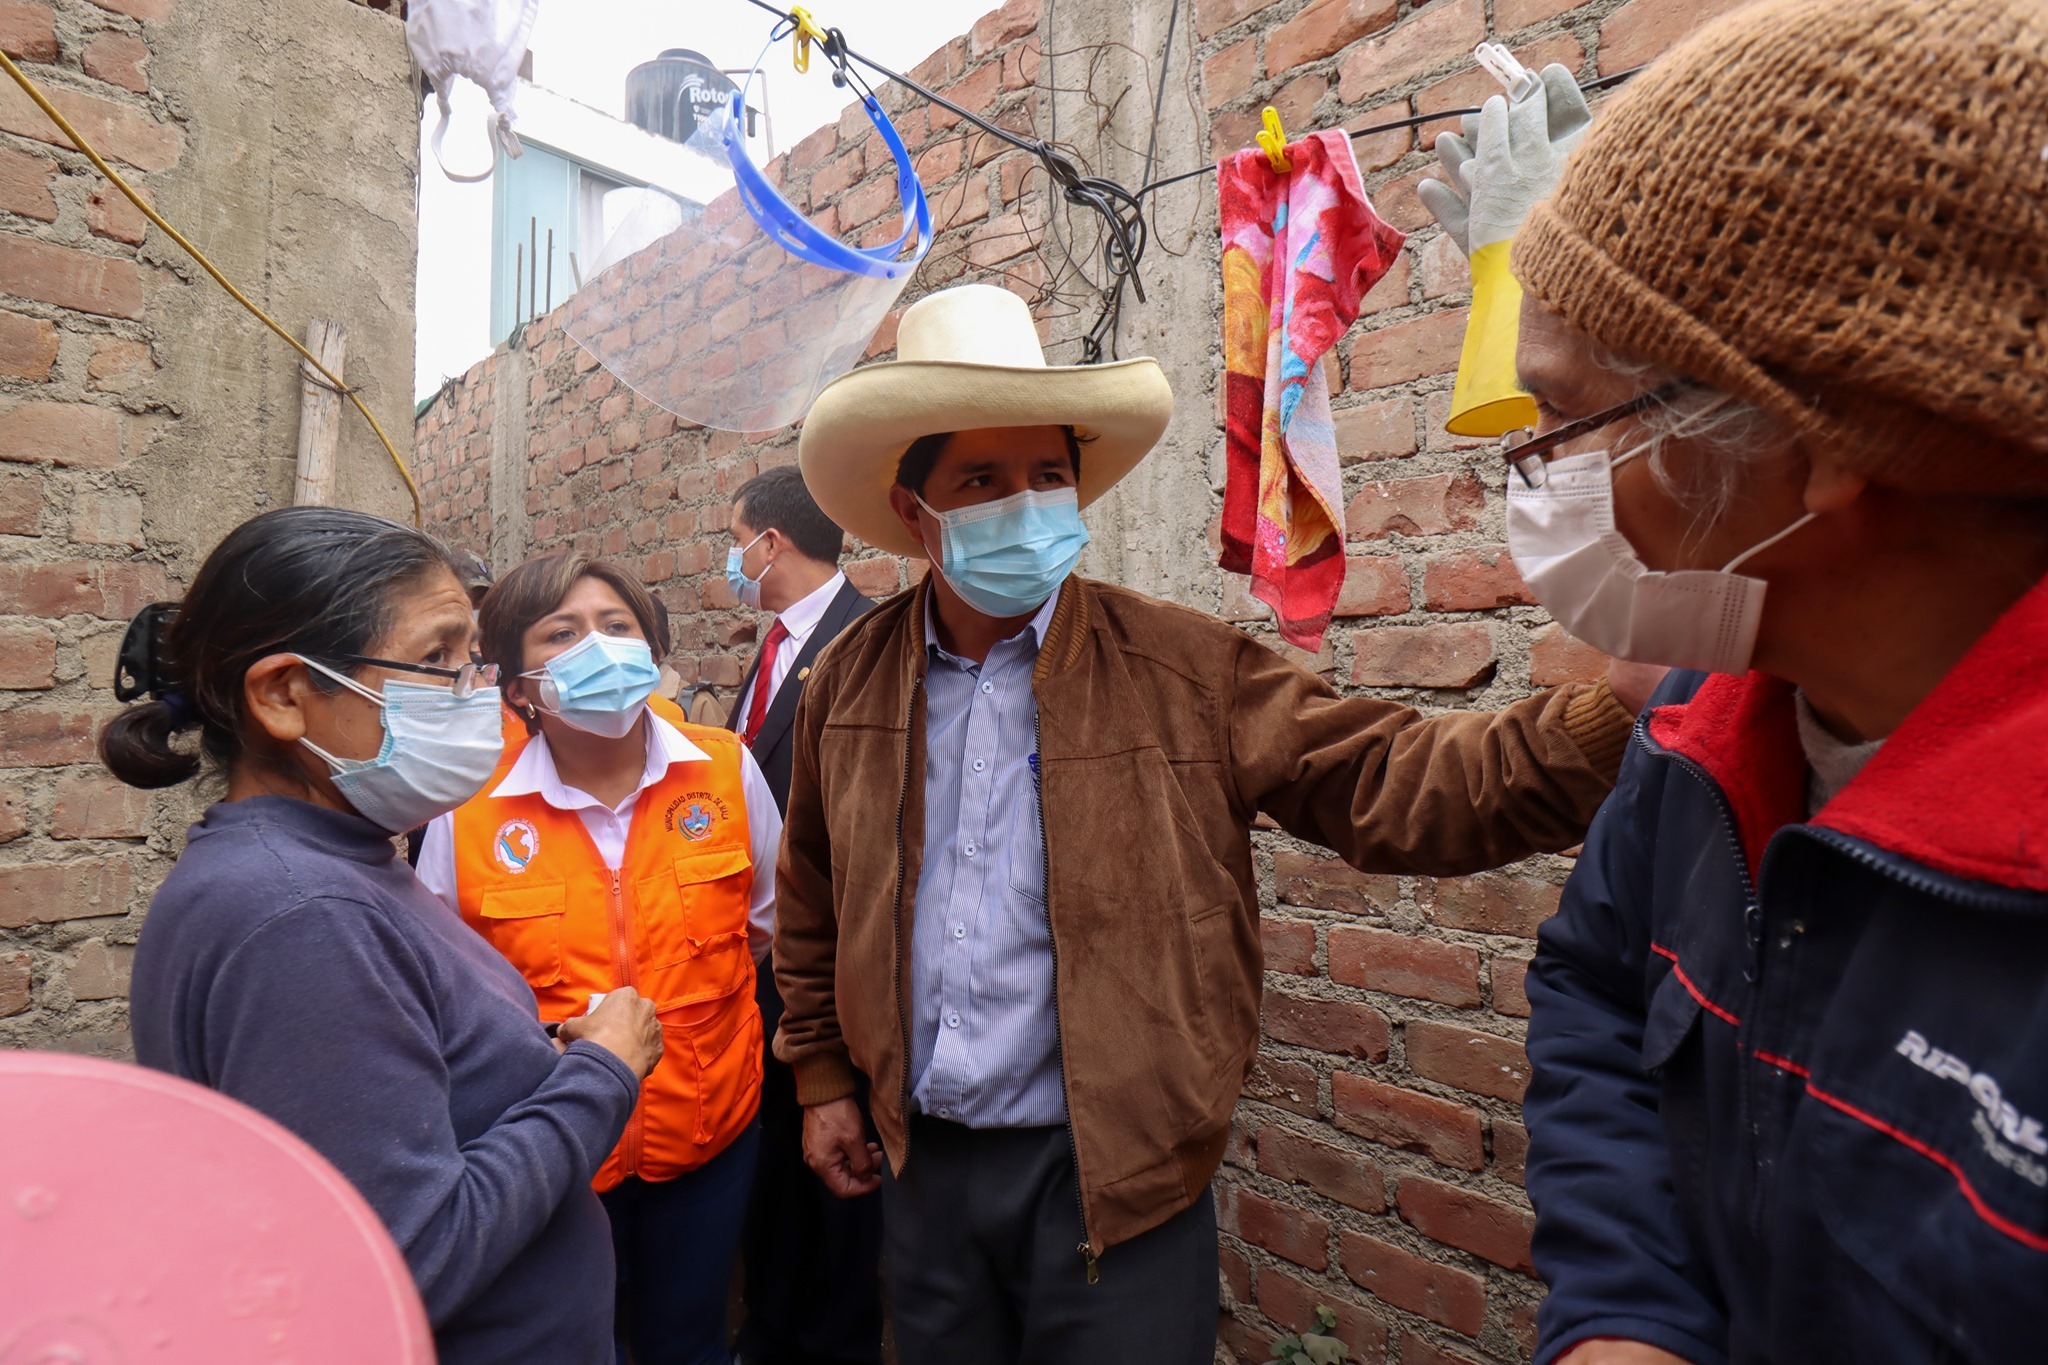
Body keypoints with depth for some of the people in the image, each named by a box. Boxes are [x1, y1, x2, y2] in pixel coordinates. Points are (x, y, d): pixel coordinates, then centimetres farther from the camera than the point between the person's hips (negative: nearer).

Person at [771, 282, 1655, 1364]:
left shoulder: (1187, 672, -11)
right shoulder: (847, 682, -1)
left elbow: (1390, 784, -18)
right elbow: (811, 907, 9)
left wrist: (1604, 719, -31)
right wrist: (821, 1075, 11)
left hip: (1117, 1179, -3)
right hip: (924, 1164, 4)